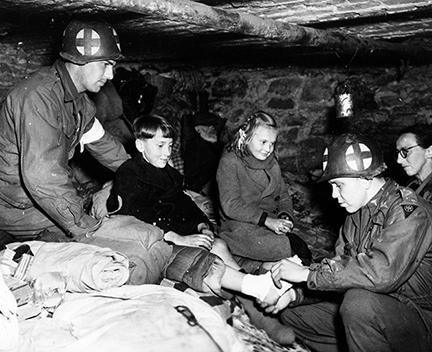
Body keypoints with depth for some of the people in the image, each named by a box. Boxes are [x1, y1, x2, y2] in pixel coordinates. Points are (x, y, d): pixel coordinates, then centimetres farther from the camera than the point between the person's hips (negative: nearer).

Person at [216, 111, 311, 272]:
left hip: (270, 224, 7)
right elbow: (231, 205, -17)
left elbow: (283, 194, 17)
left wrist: (285, 215, -6)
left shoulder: (271, 162, 14)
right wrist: (267, 220, -24)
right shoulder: (230, 162, -8)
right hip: (240, 227, -7)